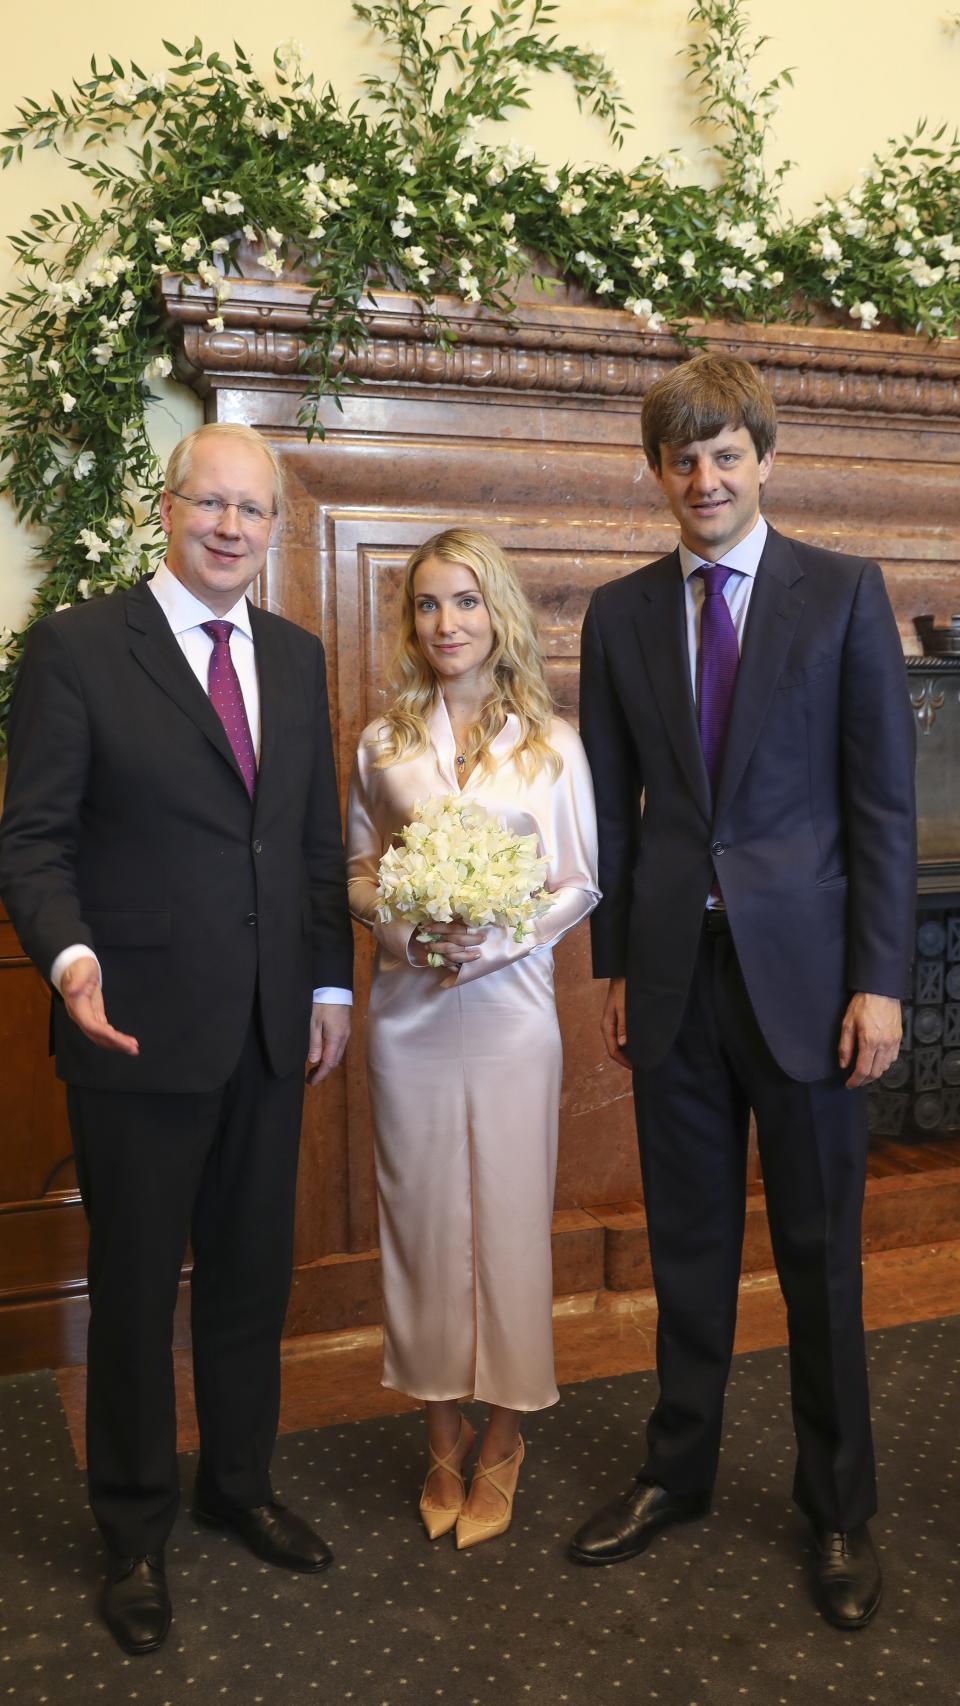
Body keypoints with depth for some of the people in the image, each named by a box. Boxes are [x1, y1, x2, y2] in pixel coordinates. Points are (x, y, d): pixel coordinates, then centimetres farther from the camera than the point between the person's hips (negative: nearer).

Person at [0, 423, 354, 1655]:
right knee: (135, 1289, 12)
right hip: (142, 1027, -4)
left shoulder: (296, 656, 10)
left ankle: (238, 1486, 41)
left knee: (253, 1276, 18)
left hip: (270, 1033, 5)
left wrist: (331, 982, 9)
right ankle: (133, 1532, 34)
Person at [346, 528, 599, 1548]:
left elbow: (581, 883, 2)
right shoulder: (383, 743, 7)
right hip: (407, 1006, 2)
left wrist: (498, 941, -13)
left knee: (509, 1215, 4)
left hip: (509, 1005, -1)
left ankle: (502, 1437, 23)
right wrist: (406, 926, -10)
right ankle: (440, 1436, 25)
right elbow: (357, 871, 10)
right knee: (420, 1215, 8)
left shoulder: (553, 745, 3)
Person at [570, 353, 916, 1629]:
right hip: (673, 974, 3)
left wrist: (879, 981, -8)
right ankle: (679, 1470, 36)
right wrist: (613, 966, 5)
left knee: (820, 1250, 10)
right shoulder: (621, 613, 7)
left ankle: (839, 1510, 31)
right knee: (688, 1241, 15)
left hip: (802, 971, -2)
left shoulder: (844, 594, -1)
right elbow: (612, 806, 8)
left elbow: (883, 798, -4)